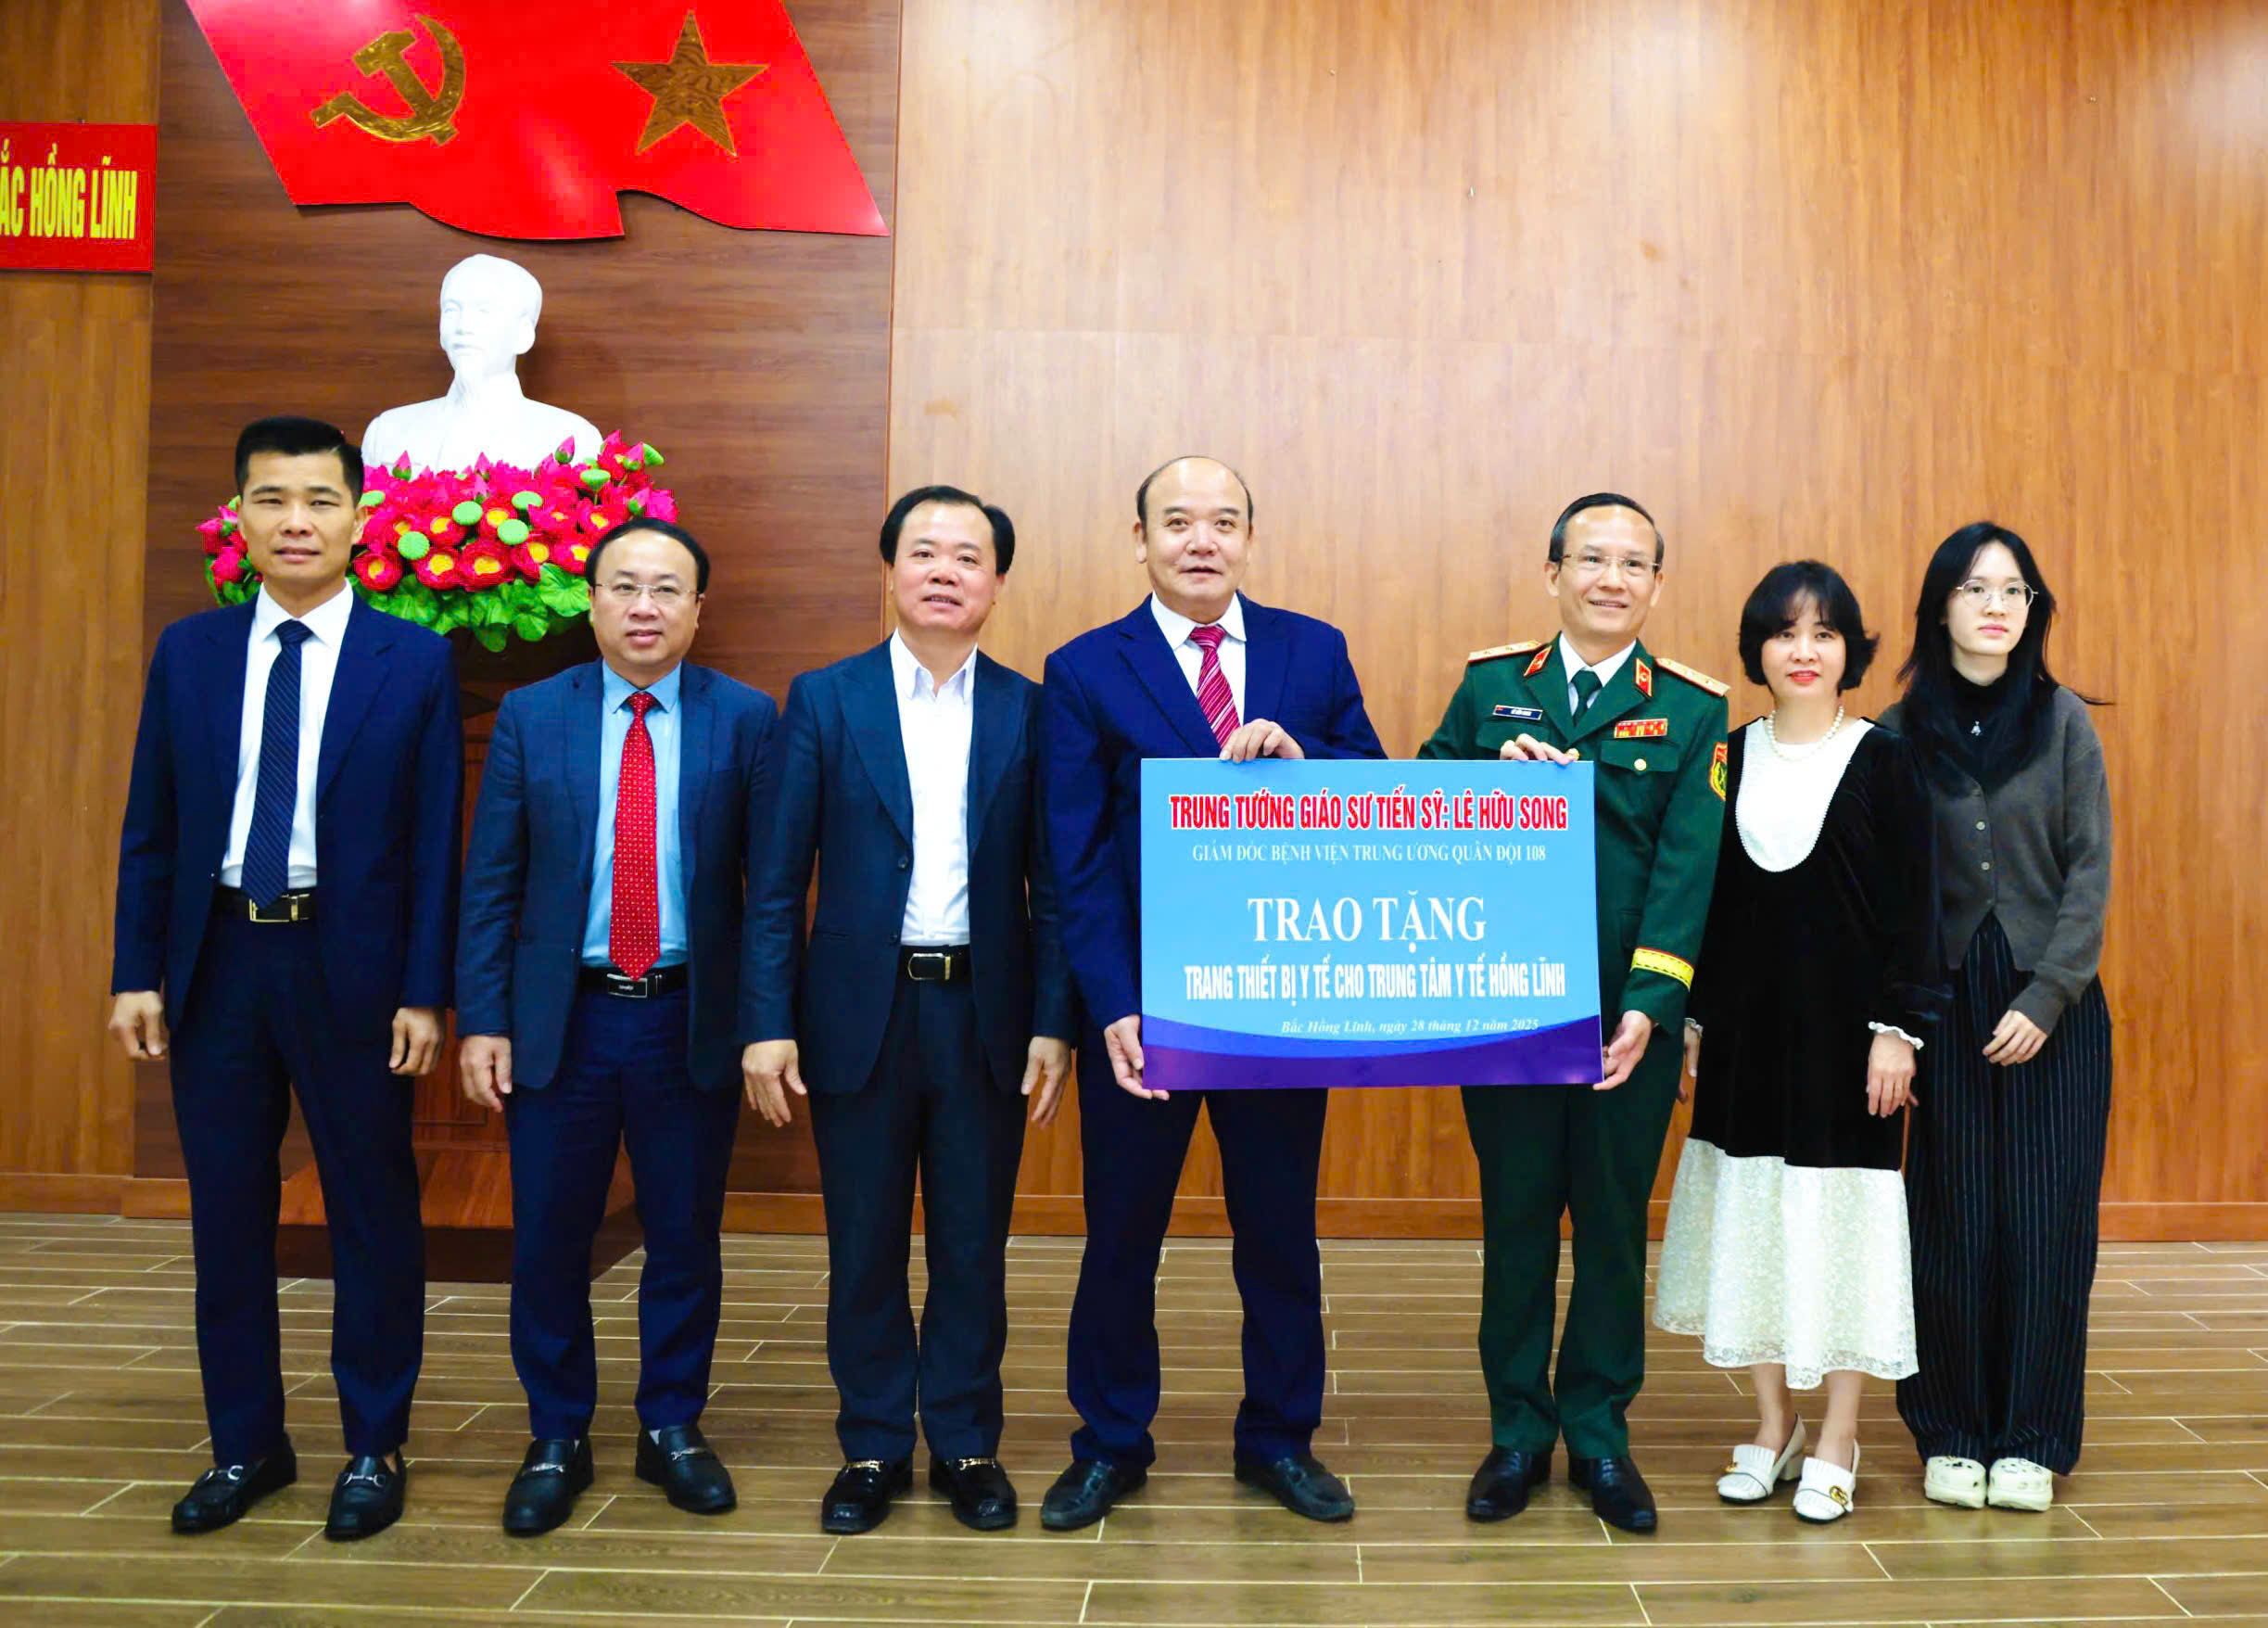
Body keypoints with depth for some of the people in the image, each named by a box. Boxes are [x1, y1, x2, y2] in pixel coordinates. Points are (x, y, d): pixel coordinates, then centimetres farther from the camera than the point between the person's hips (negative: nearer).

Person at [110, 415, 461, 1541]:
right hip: (216, 961, 3)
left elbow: (433, 843, -4)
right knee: (227, 1214, 12)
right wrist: (137, 971, 1)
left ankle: (374, 1449, 23)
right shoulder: (187, 652, 6)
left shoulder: (415, 662, -3)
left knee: (372, 1213, 7)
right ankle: (245, 1444, 29)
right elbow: (150, 828, 7)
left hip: (351, 967, -3)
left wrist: (424, 992, -8)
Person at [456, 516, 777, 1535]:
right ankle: (556, 1442, 28)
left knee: (685, 1239, 11)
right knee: (548, 1242, 9)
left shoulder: (745, 719, -1)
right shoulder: (530, 716, 2)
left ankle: (671, 1429, 30)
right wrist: (481, 1020, -4)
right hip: (559, 1020, 1)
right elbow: (491, 882, 2)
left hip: (693, 1022, 0)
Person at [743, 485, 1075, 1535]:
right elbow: (779, 881, 0)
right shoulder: (824, 700, 1)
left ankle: (966, 1444, 26)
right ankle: (873, 1447, 26)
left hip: (983, 1014, 1)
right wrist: (769, 1023, -6)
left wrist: (1053, 1024, -3)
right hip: (860, 1011, 0)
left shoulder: (1029, 711, 3)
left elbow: (1050, 886, 3)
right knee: (864, 1246, 10)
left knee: (973, 1246, 10)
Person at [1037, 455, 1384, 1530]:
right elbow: (1078, 861, -7)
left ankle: (1279, 1440, 33)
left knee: (1281, 1229, 14)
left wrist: (1296, 755, -19)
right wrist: (1112, 1007, -15)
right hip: (1144, 1002, -1)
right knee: (1121, 1232, 12)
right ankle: (1111, 1445, 31)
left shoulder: (1315, 651, 3)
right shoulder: (1085, 671, -3)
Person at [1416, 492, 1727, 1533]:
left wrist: (1647, 1005, -15)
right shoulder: (1489, 686, 6)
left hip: (1629, 1014, 0)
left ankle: (1599, 1431, 26)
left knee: (1614, 1219, 10)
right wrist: (1496, 773, -18)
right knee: (1515, 1214, 10)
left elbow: (1687, 866, -6)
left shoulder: (1693, 711, 2)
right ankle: (1517, 1430, 24)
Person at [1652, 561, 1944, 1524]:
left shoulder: (1885, 761, -3)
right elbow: (1707, 897, 8)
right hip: (1747, 1028, 3)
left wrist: (1898, 1026, -11)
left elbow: (1915, 905, -4)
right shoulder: (1730, 758, 5)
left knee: (1843, 1222, 3)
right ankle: (1772, 1426, 25)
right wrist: (1693, 1019, 6)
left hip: (1845, 1025, -3)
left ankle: (1837, 1444, 18)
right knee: (1751, 1221, 9)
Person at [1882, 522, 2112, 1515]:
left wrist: (2045, 996, -9)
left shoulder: (2064, 722, 2)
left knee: (2046, 1220, 3)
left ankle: (2030, 1441, 17)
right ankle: (1952, 1435, 17)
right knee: (1951, 1219, 3)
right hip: (1946, 997, 0)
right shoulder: (1900, 732, 2)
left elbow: (2089, 871, 0)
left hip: (2053, 1001, 0)